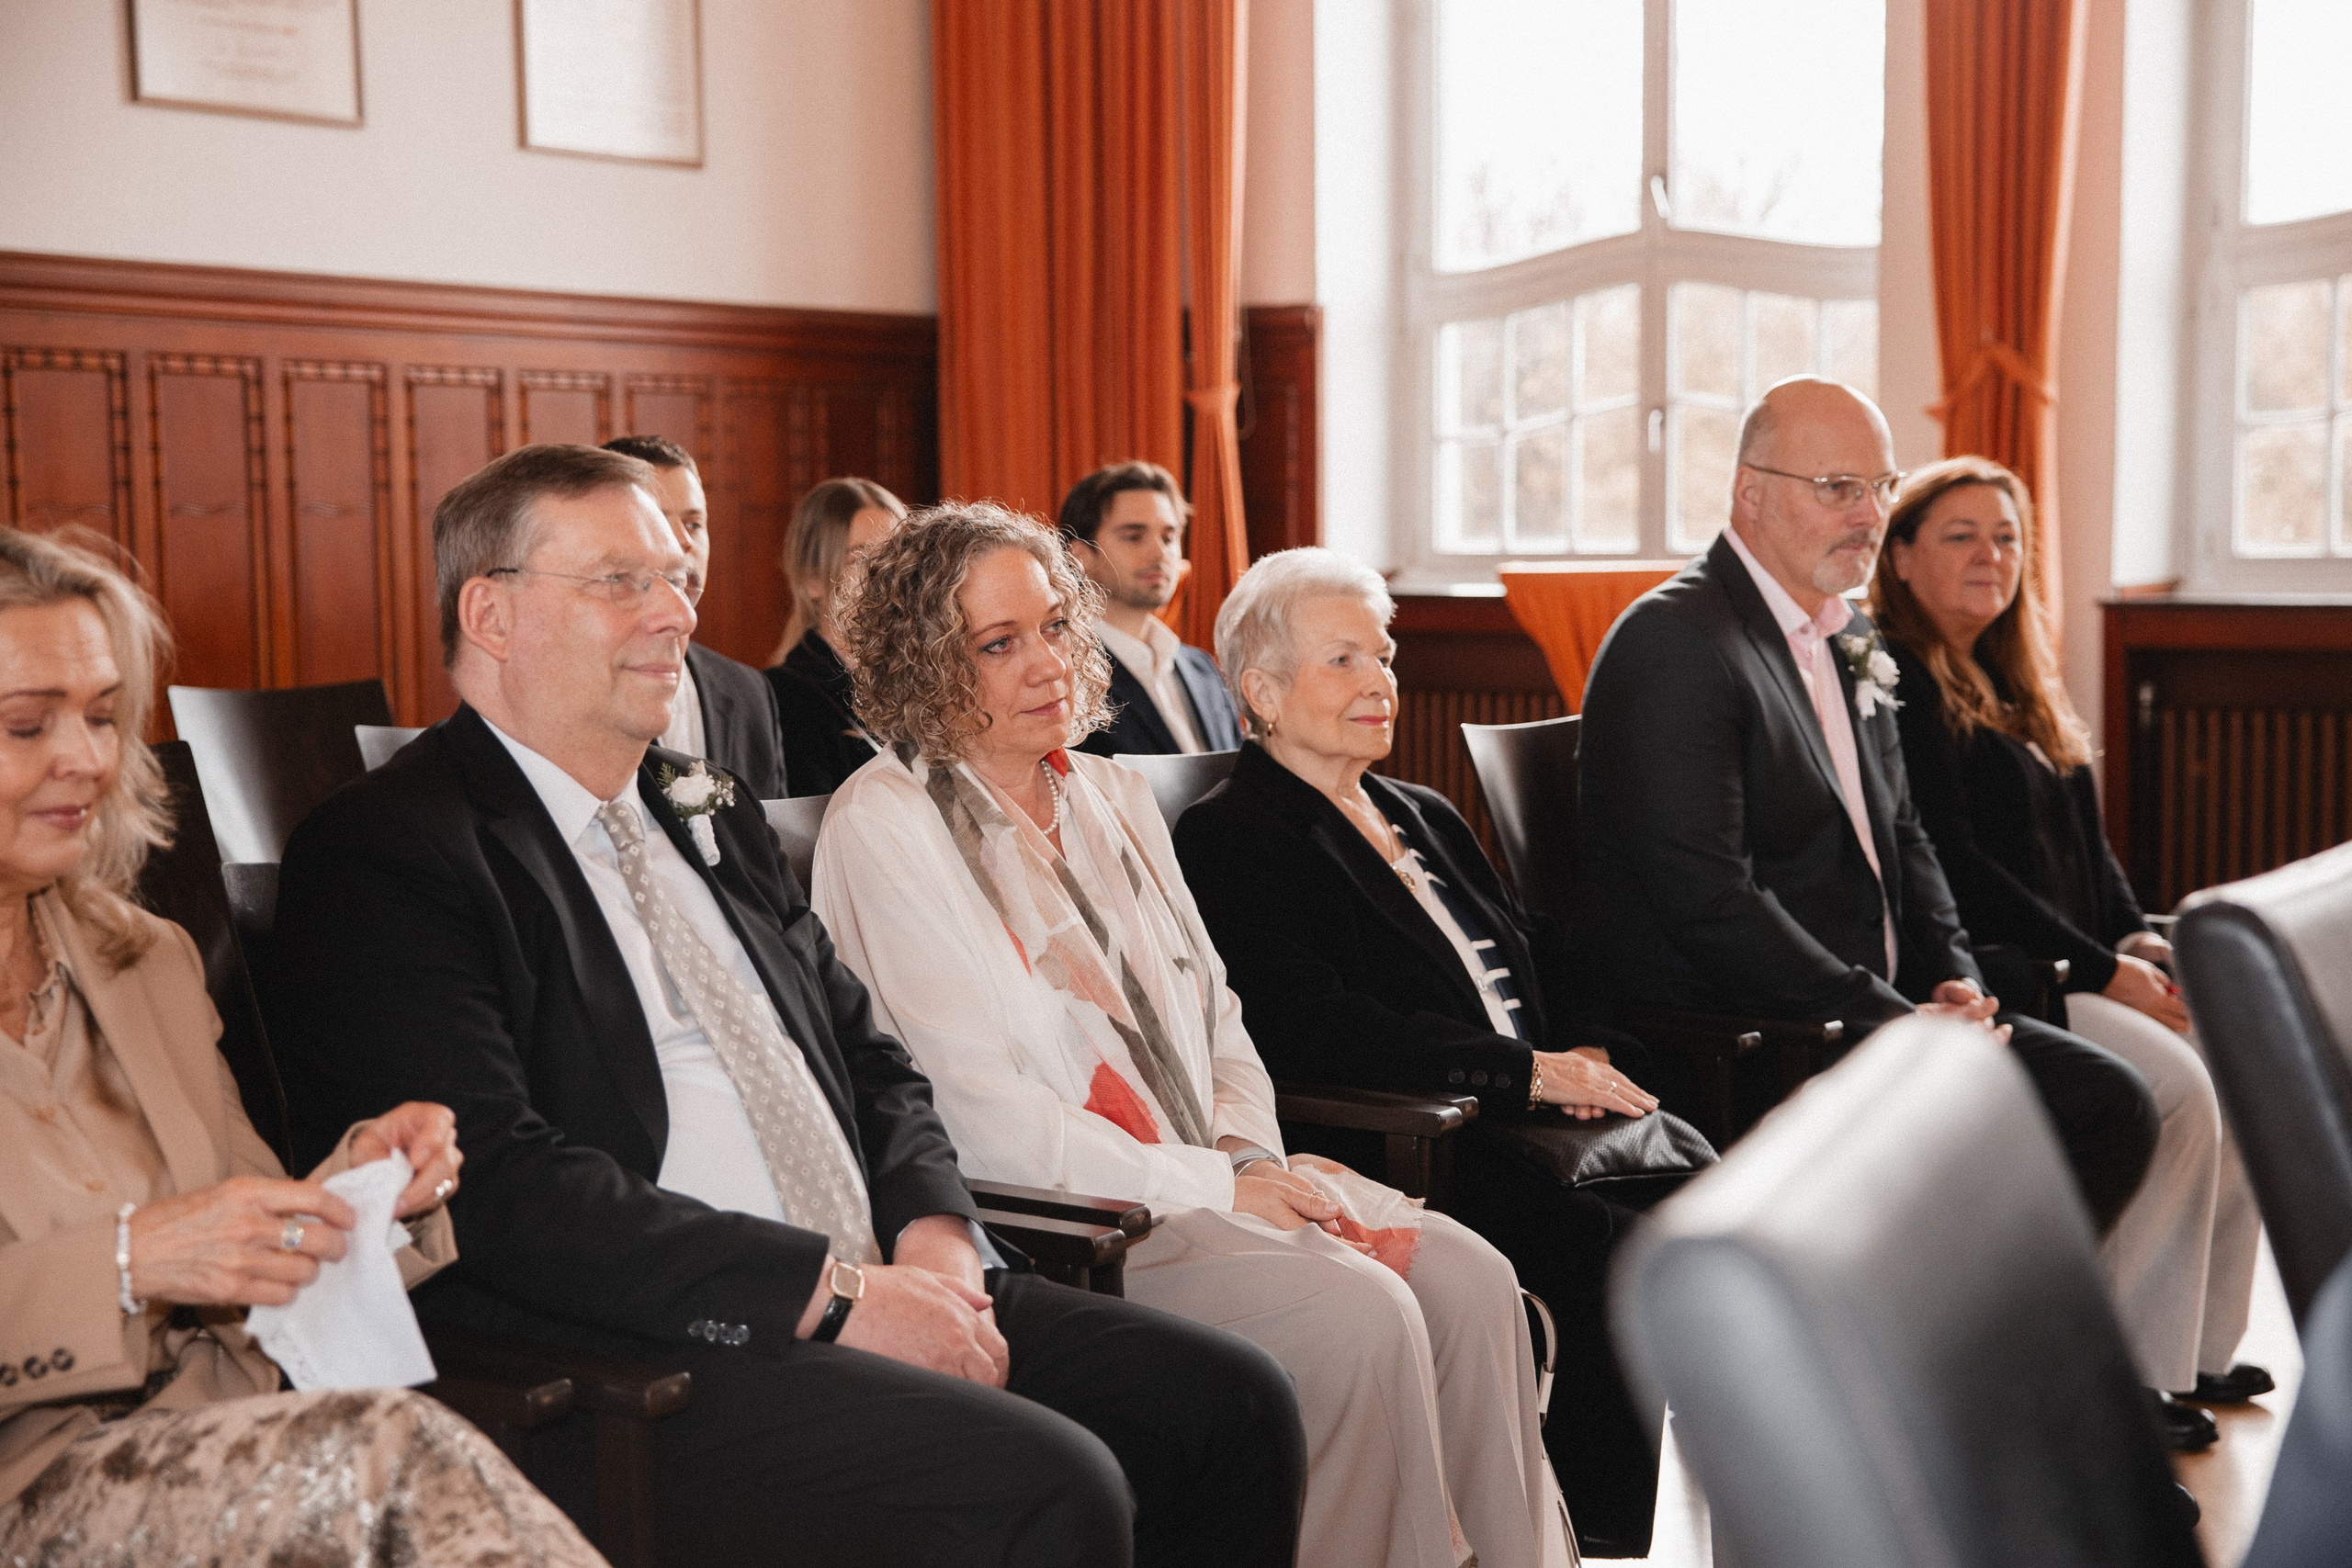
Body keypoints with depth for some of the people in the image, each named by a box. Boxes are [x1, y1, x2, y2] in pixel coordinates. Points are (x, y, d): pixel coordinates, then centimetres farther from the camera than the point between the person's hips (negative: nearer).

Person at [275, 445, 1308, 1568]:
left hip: (874, 1297, 8)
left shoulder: (712, 817, 20)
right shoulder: (384, 852, -6)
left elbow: (869, 1060, 21)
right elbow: (499, 1183, -17)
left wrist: (933, 1234, -1)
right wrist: (832, 1288, -18)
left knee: (1231, 1401, -7)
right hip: (622, 1368, -8)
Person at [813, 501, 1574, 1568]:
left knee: (1468, 1279, -15)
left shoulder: (1114, 800, 17)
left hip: (1209, 1177, 7)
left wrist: (1253, 1159, -2)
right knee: (1360, 1318, -26)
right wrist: (1211, 1188, -14)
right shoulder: (882, 828, -7)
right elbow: (980, 1111, -14)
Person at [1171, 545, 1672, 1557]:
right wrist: (1526, 1072, -16)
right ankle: (1595, 1535, -15)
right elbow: (1311, 1029, -15)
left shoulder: (1428, 819, 25)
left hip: (1530, 1122, 7)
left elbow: (1542, 963, 22)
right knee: (1614, 1245, -27)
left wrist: (1587, 1054, -1)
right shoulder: (1231, 840, -1)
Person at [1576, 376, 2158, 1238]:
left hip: (1877, 1011, 9)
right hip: (1726, 1056, -9)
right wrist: (1896, 1021, -19)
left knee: (2112, 1103, -2)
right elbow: (1708, 900, -22)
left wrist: (1953, 979, 4)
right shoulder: (1673, 643, -15)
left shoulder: (1850, 638, 15)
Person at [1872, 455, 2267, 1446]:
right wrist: (2101, 968, -15)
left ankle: (2202, 1343, 4)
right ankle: (2132, 1370, -12)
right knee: (2176, 1089, -24)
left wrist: (2138, 936, 1)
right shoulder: (1895, 678, -9)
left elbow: (2082, 840, 21)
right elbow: (1951, 866, -16)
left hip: (2068, 970, 9)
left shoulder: (2011, 681, 20)